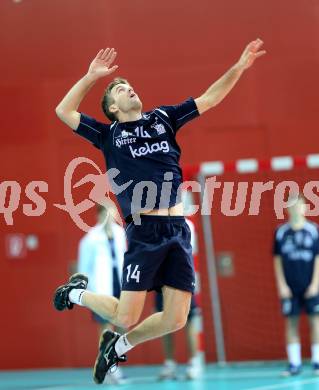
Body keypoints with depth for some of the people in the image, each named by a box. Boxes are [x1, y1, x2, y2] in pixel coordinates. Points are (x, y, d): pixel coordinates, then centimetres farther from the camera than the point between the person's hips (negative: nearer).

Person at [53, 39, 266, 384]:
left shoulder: (162, 118, 20)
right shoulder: (109, 135, 11)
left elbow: (210, 98, 17)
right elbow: (64, 111, 5)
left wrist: (240, 67, 6)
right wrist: (92, 76, 2)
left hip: (178, 230, 4)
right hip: (144, 232, -4)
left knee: (175, 320, 0)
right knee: (127, 317, -7)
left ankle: (118, 345, 25)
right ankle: (77, 292, 23)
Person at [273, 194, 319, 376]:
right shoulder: (281, 232, 4)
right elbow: (278, 260, 7)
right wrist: (281, 285, 0)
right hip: (289, 287, 1)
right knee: (291, 323, 3)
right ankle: (294, 363, 7)